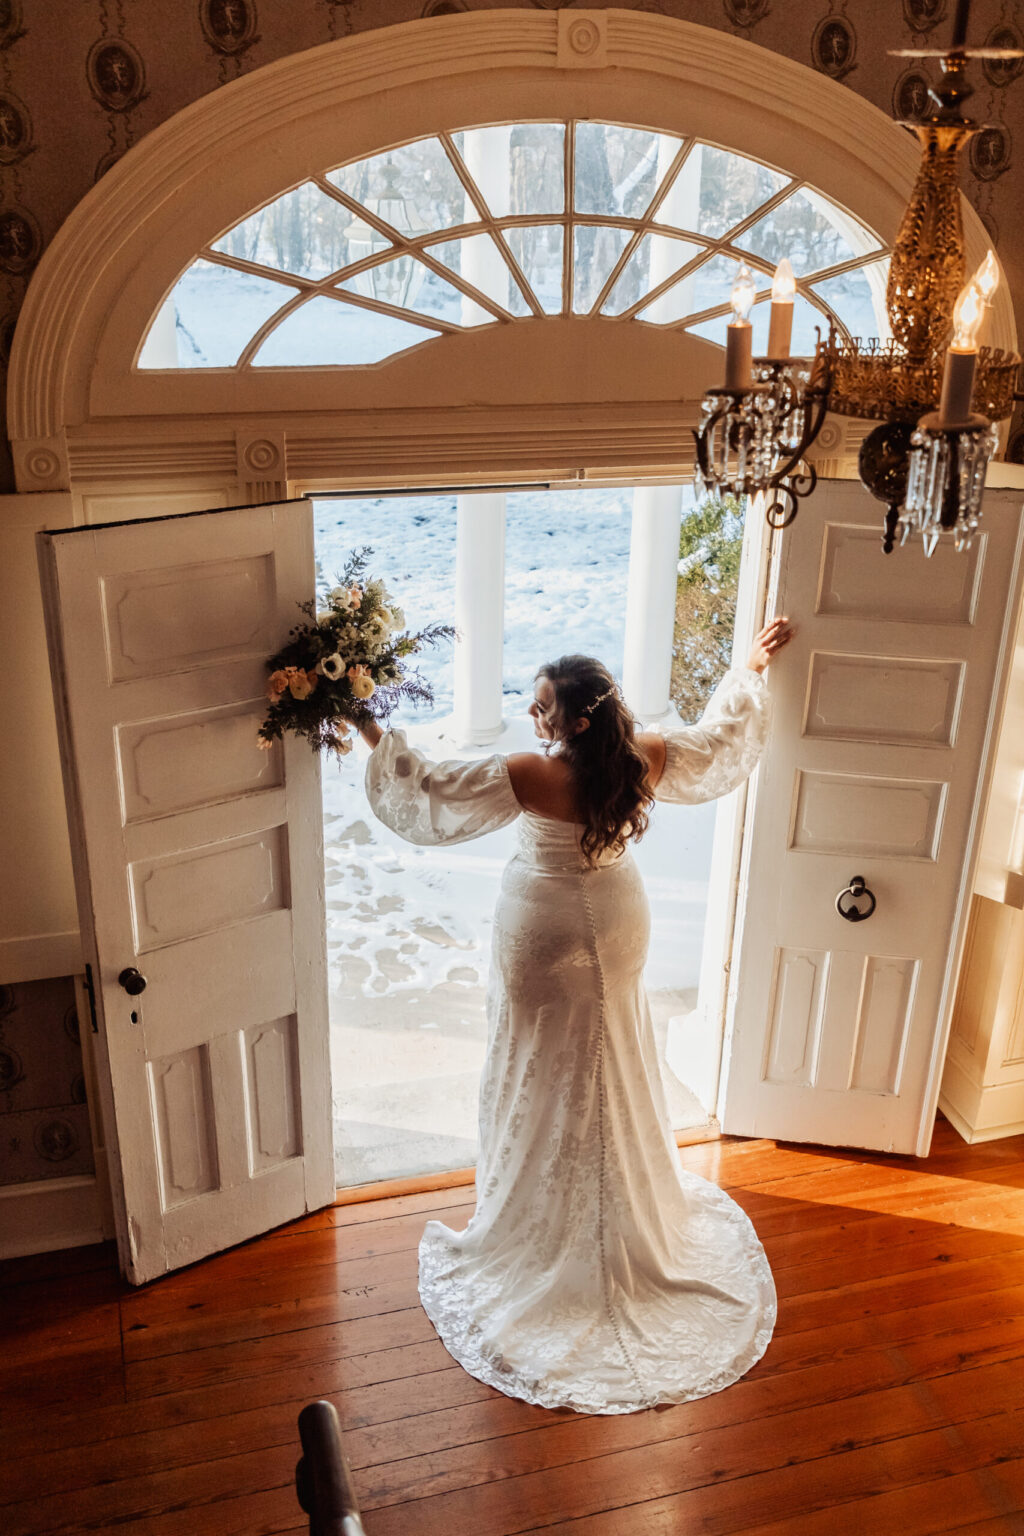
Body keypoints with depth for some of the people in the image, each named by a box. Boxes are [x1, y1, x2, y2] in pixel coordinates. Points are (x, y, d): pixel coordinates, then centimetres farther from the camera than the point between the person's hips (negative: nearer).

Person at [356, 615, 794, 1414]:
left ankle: (544, 1227, 31)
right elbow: (720, 737, 2)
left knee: (548, 1078, 14)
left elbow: (427, 789, -23)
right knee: (615, 1076, 23)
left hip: (546, 935, -5)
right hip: (614, 928, 5)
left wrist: (375, 734, -13)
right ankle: (631, 1220, 42)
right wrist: (752, 670, 17)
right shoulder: (645, 759, -16)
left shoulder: (531, 779, -30)